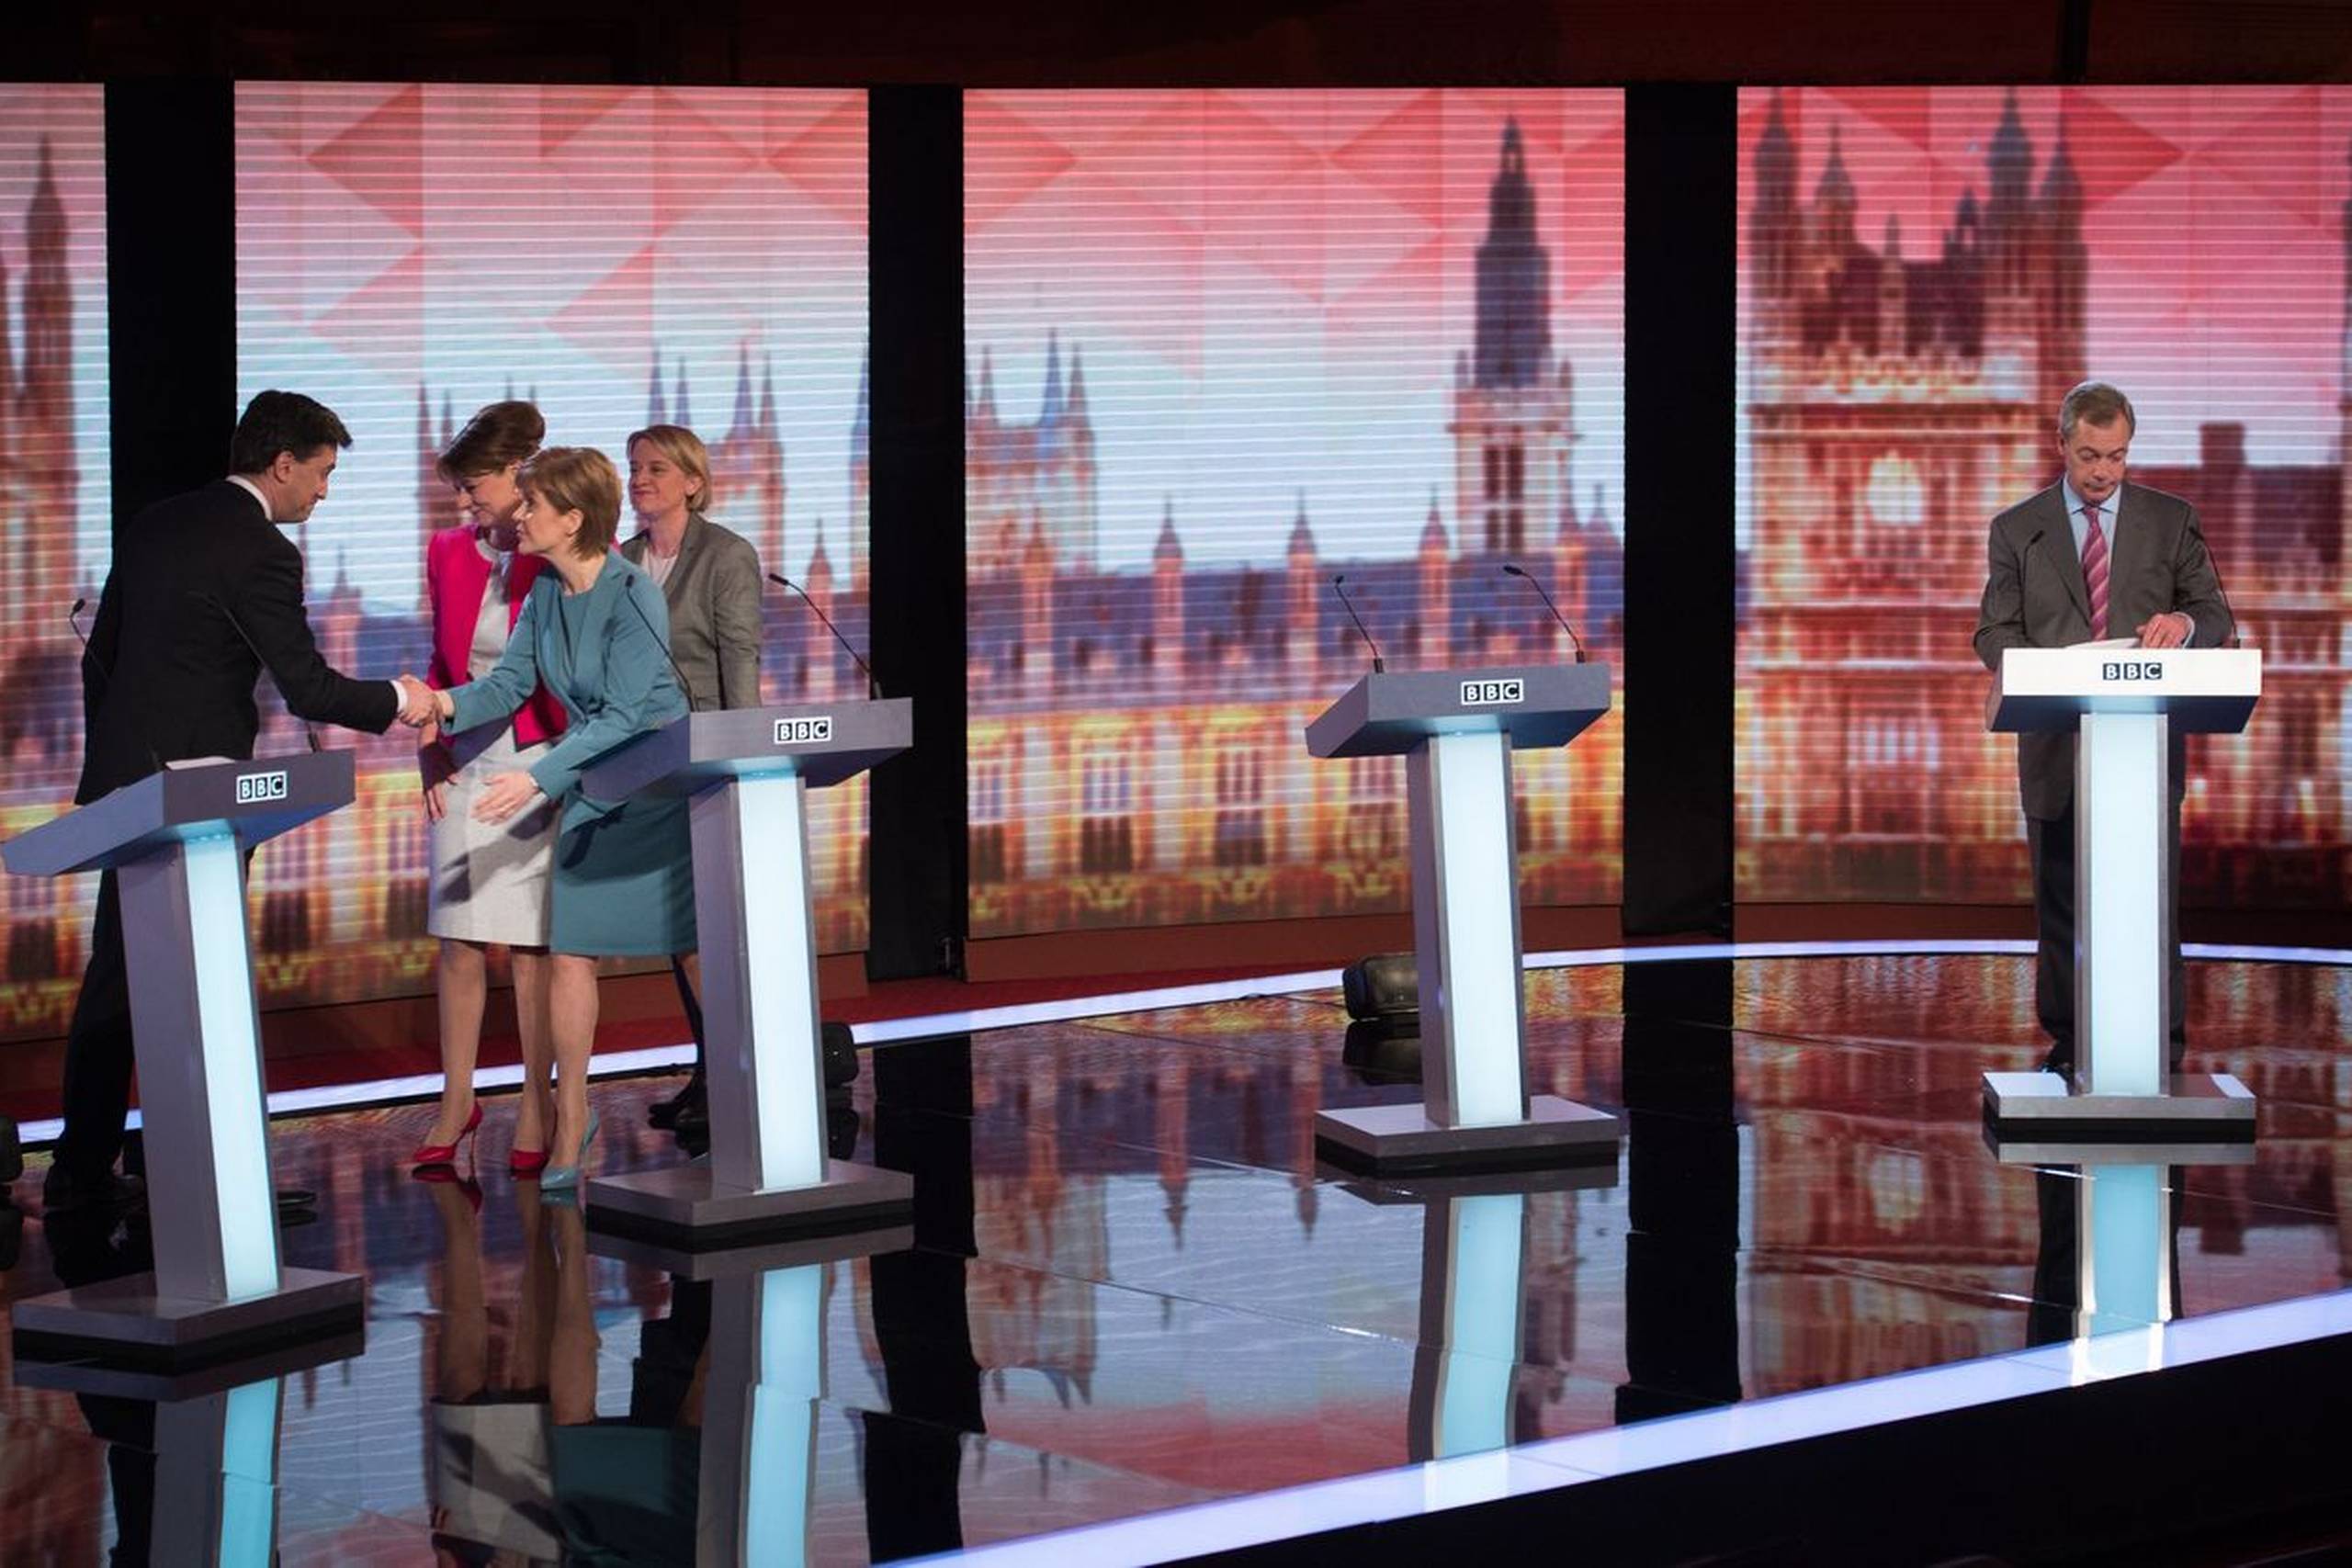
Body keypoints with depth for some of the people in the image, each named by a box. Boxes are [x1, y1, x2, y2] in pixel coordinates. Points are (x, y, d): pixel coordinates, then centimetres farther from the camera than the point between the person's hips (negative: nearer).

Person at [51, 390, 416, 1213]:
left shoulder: (152, 527, 11)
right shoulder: (260, 553, -13)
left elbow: (98, 659, 16)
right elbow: (308, 688, -14)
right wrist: (395, 702, 1)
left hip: (122, 780, 8)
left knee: (115, 978, 11)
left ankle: (80, 1169, 14)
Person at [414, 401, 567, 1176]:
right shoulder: (450, 553, 10)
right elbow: (444, 663, 16)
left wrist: (575, 760, -15)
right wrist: (431, 747, 7)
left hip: (542, 763, -4)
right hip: (467, 764, 4)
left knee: (533, 944, 0)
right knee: (460, 941, 3)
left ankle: (537, 1111, 9)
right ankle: (456, 1102, 15)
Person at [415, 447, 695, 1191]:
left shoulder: (632, 596, -21)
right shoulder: (545, 591, 2)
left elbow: (622, 717, -26)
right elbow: (509, 681, 2)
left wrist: (537, 780, -35)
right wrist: (447, 704, -20)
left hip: (662, 788, -7)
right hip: (591, 791, 7)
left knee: (703, 952, 1)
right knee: (570, 952, 1)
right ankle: (570, 1116, 10)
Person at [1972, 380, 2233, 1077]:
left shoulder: (2171, 519, 8)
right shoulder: (2017, 529, 7)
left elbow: (2218, 619, 7)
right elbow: (1993, 633, 4)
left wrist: (2186, 623, -18)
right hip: (2055, 749, 1)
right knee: (2060, 903, 4)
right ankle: (2067, 1041, 11)